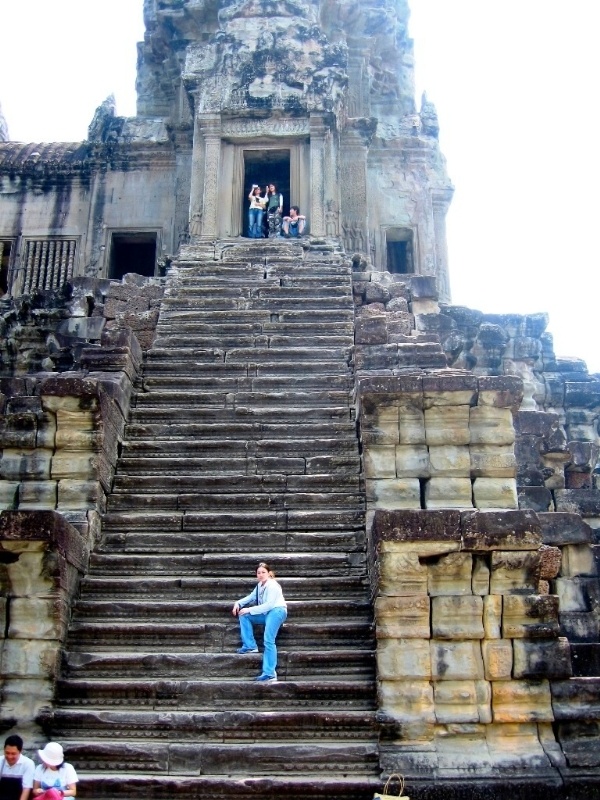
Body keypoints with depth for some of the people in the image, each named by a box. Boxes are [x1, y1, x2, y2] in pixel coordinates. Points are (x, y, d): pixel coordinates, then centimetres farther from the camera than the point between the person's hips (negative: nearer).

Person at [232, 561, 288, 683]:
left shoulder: (272, 585, -13)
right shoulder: (260, 585, 16)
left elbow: (269, 605, -21)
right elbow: (251, 596, 24)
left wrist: (250, 610, -21)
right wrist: (238, 603, 5)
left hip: (277, 611, -9)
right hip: (266, 613, 10)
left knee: (268, 640, -26)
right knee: (243, 615, 0)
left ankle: (269, 674, -32)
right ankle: (250, 646, 1)